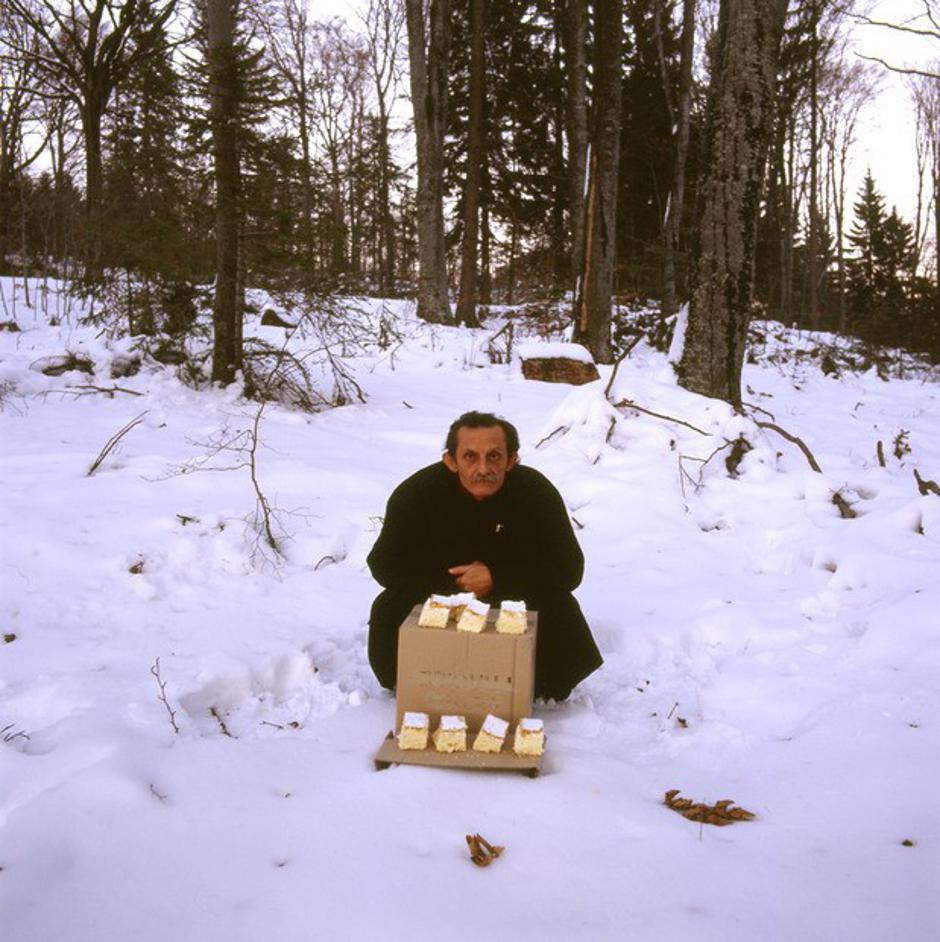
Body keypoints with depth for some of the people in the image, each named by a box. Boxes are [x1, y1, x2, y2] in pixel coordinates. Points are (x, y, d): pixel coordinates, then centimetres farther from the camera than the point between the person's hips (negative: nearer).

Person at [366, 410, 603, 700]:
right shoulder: (416, 493, -21)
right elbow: (384, 565, -14)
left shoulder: (537, 492, -20)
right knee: (390, 616, -25)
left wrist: (497, 577, -28)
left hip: (516, 601, 0)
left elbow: (569, 569, -17)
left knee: (560, 611, -25)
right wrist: (454, 576, -22)